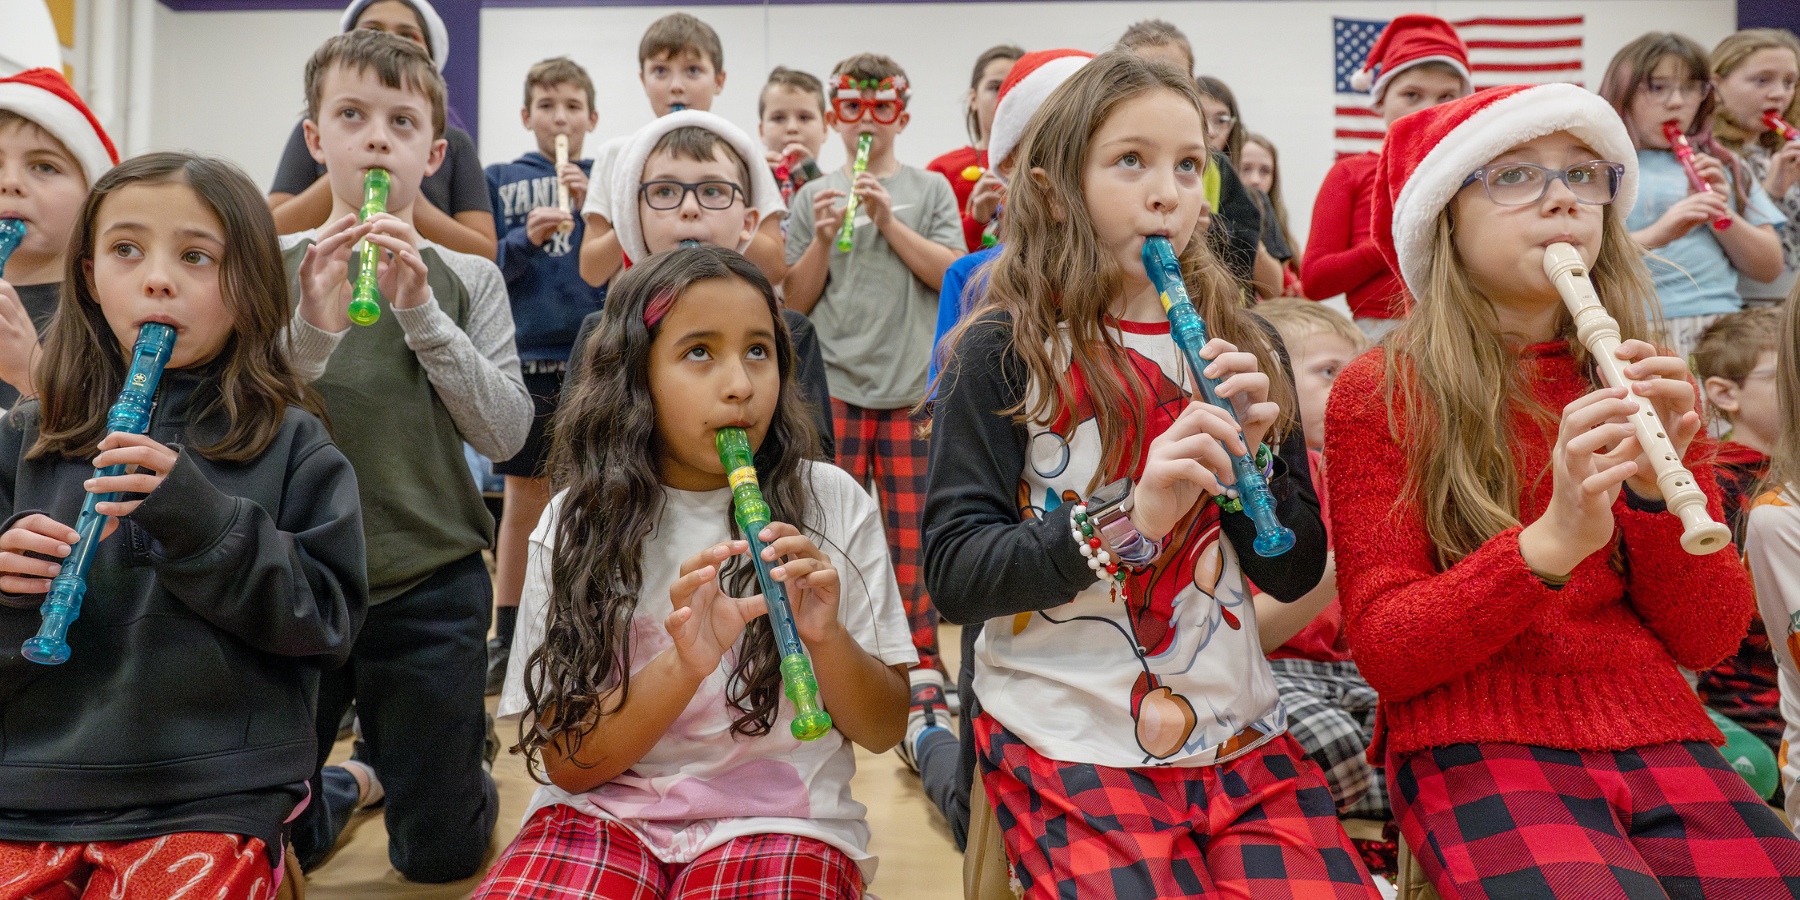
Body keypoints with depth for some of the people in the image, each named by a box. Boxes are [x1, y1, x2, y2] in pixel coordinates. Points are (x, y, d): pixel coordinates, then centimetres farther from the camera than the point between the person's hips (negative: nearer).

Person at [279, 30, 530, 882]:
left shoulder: (467, 279, 1)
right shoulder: (271, 267, 1)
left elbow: (505, 433, -9)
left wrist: (419, 310, -20)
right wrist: (310, 331, -24)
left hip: (431, 586, 0)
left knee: (441, 854, 10)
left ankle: (452, 769, 42)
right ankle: (350, 780, 42)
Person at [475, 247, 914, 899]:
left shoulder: (834, 504, -1)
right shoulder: (578, 523, -1)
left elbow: (883, 731, 3)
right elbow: (567, 762, -4)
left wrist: (827, 637, -17)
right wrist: (683, 665, -21)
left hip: (776, 816, 0)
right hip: (608, 810, 1)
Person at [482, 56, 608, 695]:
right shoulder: (500, 181, 8)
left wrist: (592, 207, -15)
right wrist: (525, 240, -14)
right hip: (523, 358, 1)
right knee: (522, 501, 9)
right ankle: (507, 638, 21)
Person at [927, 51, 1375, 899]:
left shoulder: (1245, 349, 8)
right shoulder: (1007, 353, -4)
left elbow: (1296, 574, 8)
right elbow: (952, 574, -11)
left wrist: (1252, 458, -10)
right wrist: (1128, 519, -23)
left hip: (1241, 738, 4)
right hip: (1068, 745, -3)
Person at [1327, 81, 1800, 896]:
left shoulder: (1648, 387, 11)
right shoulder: (1378, 394, -2)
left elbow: (1709, 639, 6)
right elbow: (1383, 653, -8)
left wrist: (1655, 487, -11)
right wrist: (1550, 543, -22)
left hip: (1658, 739, 5)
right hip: (1473, 746, -4)